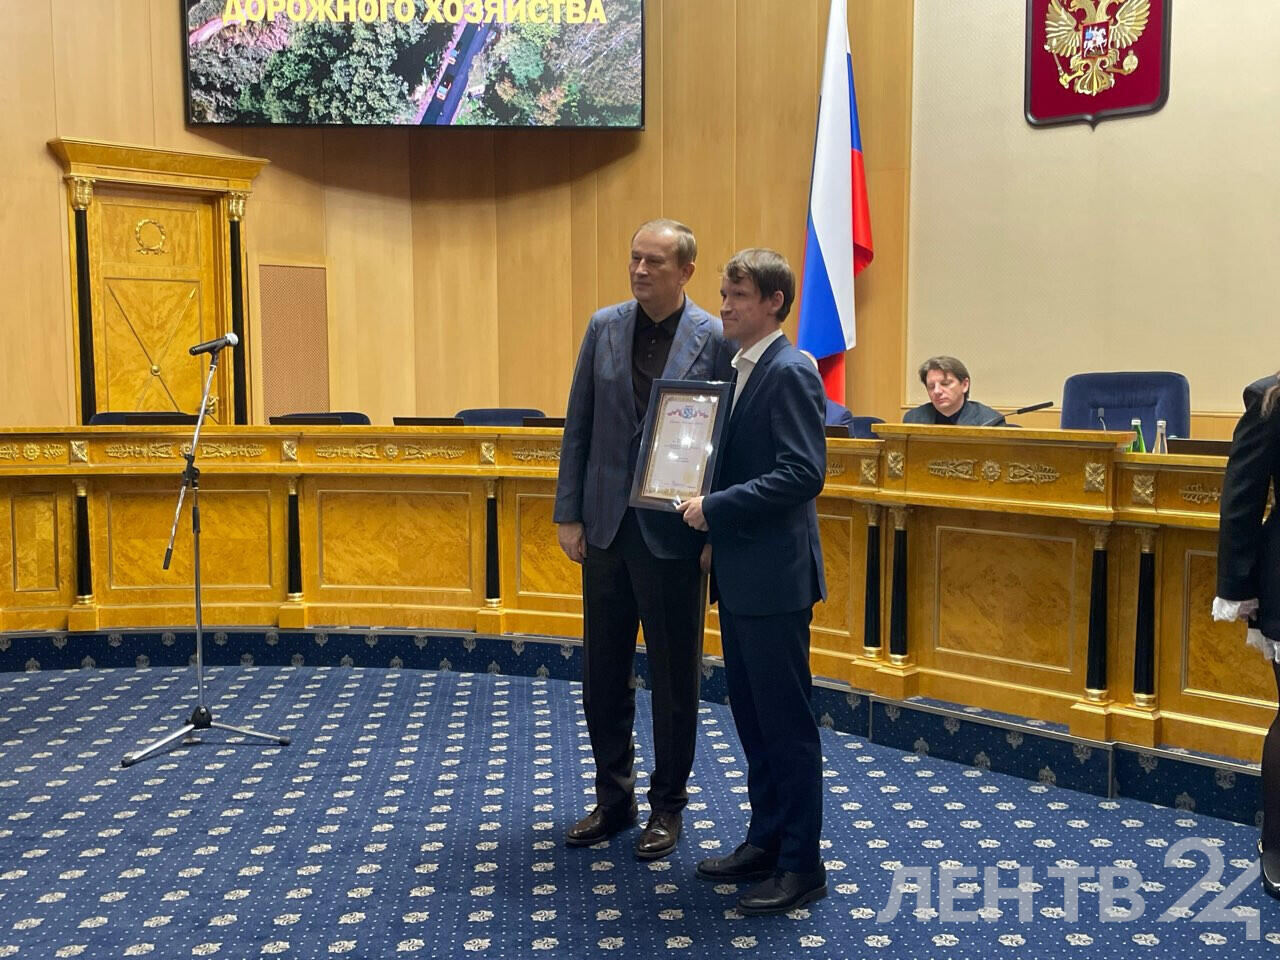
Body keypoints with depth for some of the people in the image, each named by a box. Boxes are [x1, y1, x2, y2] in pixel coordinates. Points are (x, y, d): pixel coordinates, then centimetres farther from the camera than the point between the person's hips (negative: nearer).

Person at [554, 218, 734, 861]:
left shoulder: (714, 341, -7)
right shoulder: (604, 327, 4)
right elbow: (578, 426, 6)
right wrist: (568, 513, 1)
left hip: (673, 534, -4)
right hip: (606, 526, 4)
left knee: (674, 678, 9)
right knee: (603, 671, 14)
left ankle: (666, 807, 26)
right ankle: (613, 800, 31)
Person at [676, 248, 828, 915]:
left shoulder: (789, 372, -14)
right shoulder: (740, 369, 15)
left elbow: (804, 473, -22)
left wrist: (716, 507, -20)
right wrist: (714, 531, 9)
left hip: (774, 578, -10)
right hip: (739, 576, 10)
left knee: (786, 723, 0)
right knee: (751, 716, 16)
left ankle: (802, 865, 13)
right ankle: (766, 841, 29)